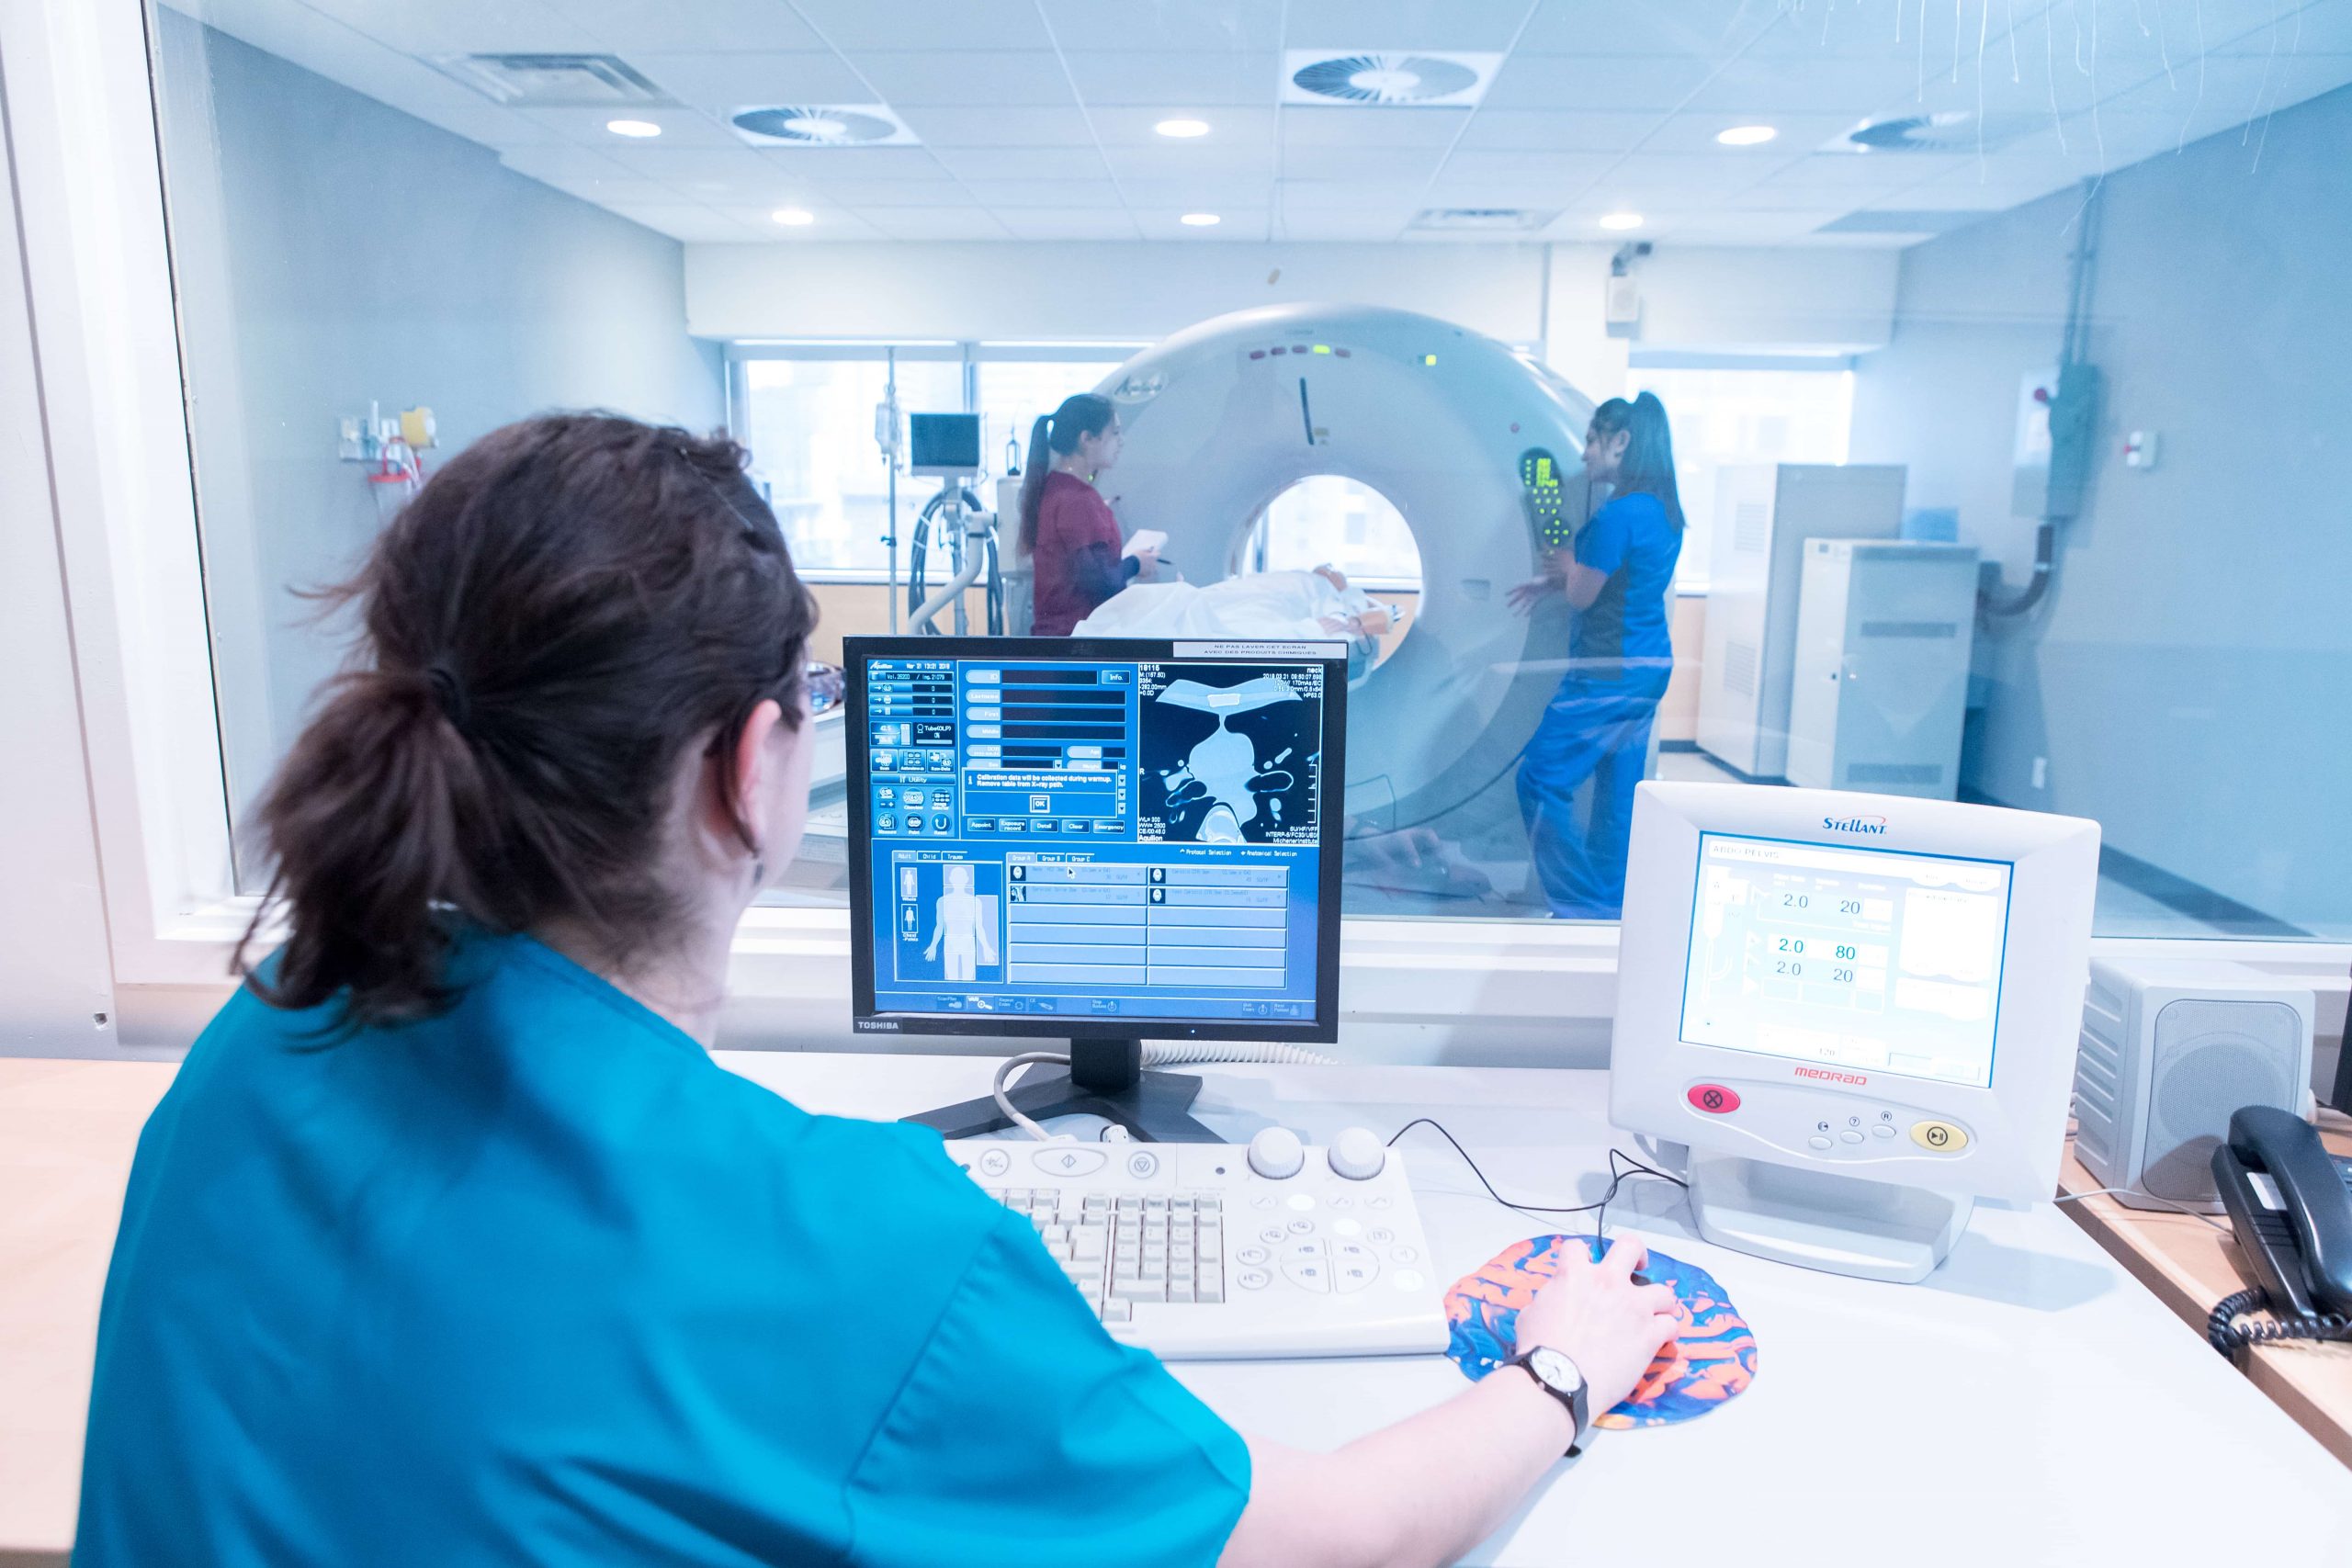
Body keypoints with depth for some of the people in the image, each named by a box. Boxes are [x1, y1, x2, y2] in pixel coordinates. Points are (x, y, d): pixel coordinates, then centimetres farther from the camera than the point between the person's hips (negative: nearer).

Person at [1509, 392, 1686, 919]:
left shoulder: (1618, 514, -20)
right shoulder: (1664, 510, 10)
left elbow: (1582, 595, -13)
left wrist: (1567, 564, 6)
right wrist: (1554, 580, 16)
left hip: (1610, 672, -9)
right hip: (1650, 664, 10)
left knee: (1540, 781, -1)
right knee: (1619, 788, 15)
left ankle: (1583, 910, 2)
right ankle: (1611, 906, 23)